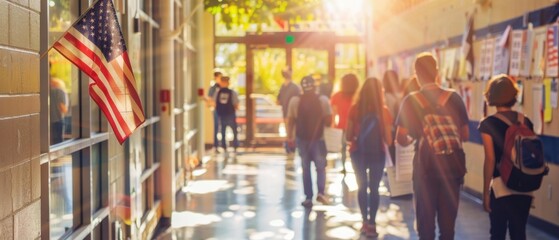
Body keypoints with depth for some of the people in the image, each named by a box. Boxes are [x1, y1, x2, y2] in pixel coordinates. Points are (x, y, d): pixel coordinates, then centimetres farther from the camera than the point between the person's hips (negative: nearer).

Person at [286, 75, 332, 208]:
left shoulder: (295, 100, -6)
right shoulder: (323, 100, -8)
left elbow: (290, 121, -4)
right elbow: (328, 121, -8)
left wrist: (290, 137, 6)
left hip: (302, 138, 1)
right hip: (318, 138, -1)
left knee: (306, 169, 11)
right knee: (321, 167, 12)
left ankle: (308, 198, 10)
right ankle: (320, 192, -7)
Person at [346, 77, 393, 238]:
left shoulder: (355, 108, -7)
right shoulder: (383, 110, -9)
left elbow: (349, 136, -7)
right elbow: (388, 139, -7)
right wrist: (389, 142, 15)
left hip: (358, 152, 1)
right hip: (377, 153, -1)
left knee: (362, 187, 14)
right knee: (374, 188, 7)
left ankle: (366, 222, 19)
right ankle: (371, 224, 5)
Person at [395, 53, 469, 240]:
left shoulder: (411, 101, -5)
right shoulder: (454, 98, 0)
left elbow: (401, 139, -6)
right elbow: (465, 135, 5)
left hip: (426, 166, -1)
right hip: (452, 165, 1)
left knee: (426, 219, 9)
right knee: (448, 219, 10)